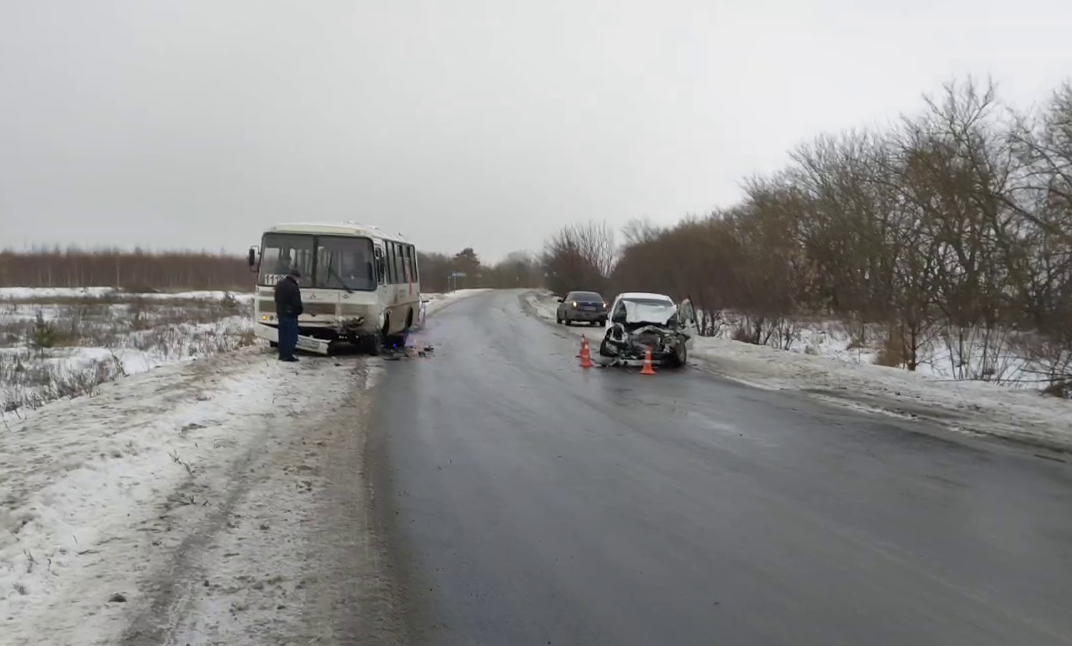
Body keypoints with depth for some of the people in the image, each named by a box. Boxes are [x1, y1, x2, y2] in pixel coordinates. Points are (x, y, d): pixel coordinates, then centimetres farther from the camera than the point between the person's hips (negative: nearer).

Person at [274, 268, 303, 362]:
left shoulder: (279, 284, 12)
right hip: (290, 315, -9)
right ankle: (288, 355, -6)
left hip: (281, 313, 9)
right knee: (292, 335, -4)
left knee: (283, 335, 14)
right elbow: (296, 303, -18)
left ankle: (282, 354, 16)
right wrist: (300, 310, 0)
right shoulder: (293, 287, -18)